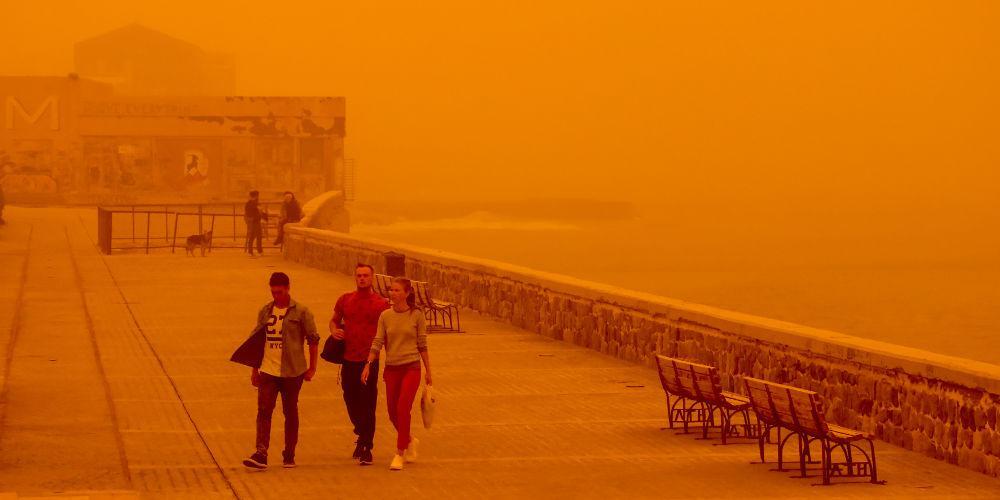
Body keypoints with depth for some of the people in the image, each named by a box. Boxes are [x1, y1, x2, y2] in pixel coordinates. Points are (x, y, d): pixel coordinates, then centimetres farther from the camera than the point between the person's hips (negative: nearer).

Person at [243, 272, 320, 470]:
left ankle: (289, 455, 17)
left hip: (292, 372, -3)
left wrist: (312, 368, -1)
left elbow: (313, 339, 1)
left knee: (290, 413, 7)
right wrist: (254, 370, 14)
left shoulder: (301, 312, -4)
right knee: (264, 411, -9)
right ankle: (261, 454, -15)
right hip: (268, 370, 3)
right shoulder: (265, 311, 8)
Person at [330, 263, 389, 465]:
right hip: (349, 360, 4)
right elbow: (334, 320, 20)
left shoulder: (381, 304, -3)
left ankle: (366, 448, 2)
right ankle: (362, 434, 37)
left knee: (368, 405, -3)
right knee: (351, 401, 13)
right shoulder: (345, 300, 6)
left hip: (369, 360, -4)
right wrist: (334, 330, -1)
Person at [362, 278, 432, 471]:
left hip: (411, 368, -4)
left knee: (403, 409, -16)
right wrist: (368, 365, -10)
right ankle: (410, 441, 37)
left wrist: (428, 370, 4)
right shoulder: (385, 316, 3)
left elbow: (422, 345, 2)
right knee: (393, 413, 9)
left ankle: (399, 454, -9)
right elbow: (377, 343, 1)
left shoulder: (416, 315, -3)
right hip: (391, 368, 4)